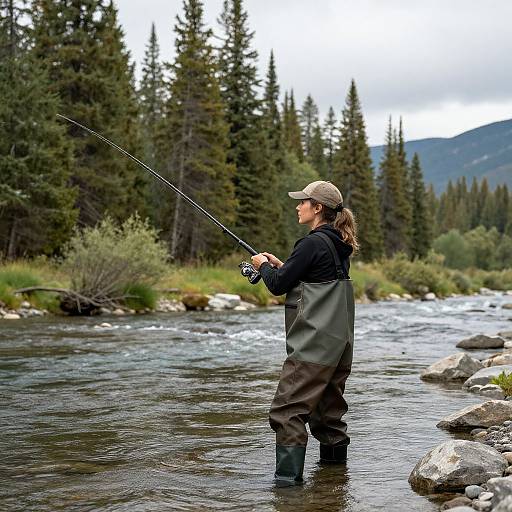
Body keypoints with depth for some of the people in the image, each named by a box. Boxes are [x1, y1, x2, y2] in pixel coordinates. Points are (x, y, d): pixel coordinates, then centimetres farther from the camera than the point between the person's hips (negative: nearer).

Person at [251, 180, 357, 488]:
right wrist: (279, 265, 20)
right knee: (329, 407, 17)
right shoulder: (339, 245, 15)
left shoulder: (314, 243, -13)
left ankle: (288, 476, -14)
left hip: (314, 343, -10)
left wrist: (263, 265, 9)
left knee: (288, 409, -10)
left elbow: (278, 285, -10)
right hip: (339, 342, 10)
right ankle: (335, 461, 24)